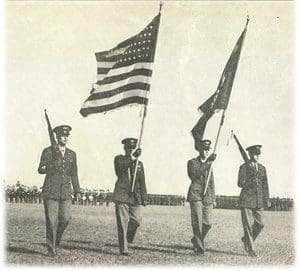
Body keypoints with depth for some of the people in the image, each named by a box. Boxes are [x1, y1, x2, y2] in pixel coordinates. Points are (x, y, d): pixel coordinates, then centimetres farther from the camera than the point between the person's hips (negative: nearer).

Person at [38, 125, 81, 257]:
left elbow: (74, 174, 18)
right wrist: (44, 169, -24)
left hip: (65, 191, 4)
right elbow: (40, 169, -1)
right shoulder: (48, 151, 1)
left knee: (65, 218, -5)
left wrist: (77, 191, 15)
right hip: (51, 190, -3)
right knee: (51, 220, -4)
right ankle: (51, 248, 8)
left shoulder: (72, 154, 13)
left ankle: (55, 240, 20)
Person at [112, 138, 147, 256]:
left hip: (135, 196, 4)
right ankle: (123, 248, 4)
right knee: (123, 223, -4)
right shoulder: (119, 159, 7)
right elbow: (122, 166, -18)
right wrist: (133, 157, -26)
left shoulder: (139, 163, 18)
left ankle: (126, 240, 20)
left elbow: (142, 182, 16)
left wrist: (144, 198, 10)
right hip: (122, 195, -4)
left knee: (136, 220, -5)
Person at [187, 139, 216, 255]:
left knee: (208, 223, 1)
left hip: (207, 197, 5)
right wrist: (208, 160, -22)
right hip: (195, 195, -5)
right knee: (197, 223, -7)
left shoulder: (209, 164, 18)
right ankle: (199, 248, 1)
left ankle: (196, 240, 25)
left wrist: (213, 199, 15)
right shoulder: (192, 162, 3)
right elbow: (197, 173, -17)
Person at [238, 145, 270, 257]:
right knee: (248, 224, -4)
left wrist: (266, 199, 10)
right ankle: (251, 249, 5)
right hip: (247, 199, -4)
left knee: (260, 223, 0)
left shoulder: (262, 168, 12)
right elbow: (240, 183, -6)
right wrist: (250, 184, -24)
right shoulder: (244, 167, -1)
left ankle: (246, 239, 25)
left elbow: (265, 184, 14)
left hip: (258, 200, 4)